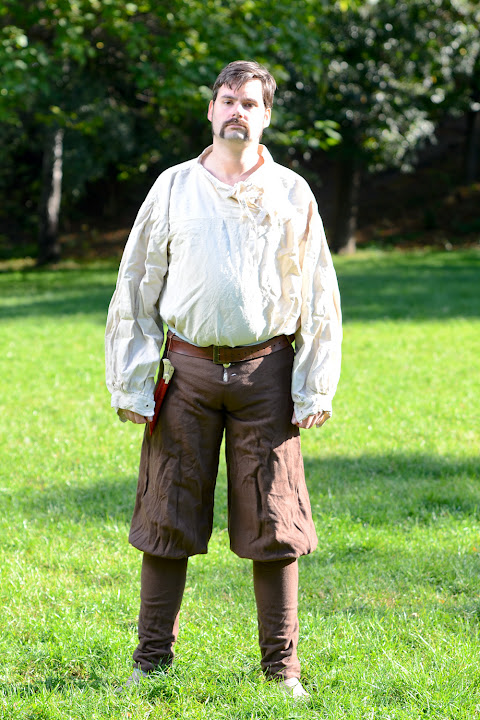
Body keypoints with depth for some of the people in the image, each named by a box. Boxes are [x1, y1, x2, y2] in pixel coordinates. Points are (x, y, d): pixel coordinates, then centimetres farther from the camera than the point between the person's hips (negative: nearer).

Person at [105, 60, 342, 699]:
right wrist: (131, 386, 1)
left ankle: (281, 667, 10)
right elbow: (136, 289, 8)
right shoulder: (173, 188, 8)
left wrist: (316, 390, 1)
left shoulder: (292, 194, 8)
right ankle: (153, 659, 12)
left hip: (265, 370, 0)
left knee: (273, 524, 0)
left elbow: (318, 298, 9)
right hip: (187, 368, 0)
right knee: (167, 520, 1)